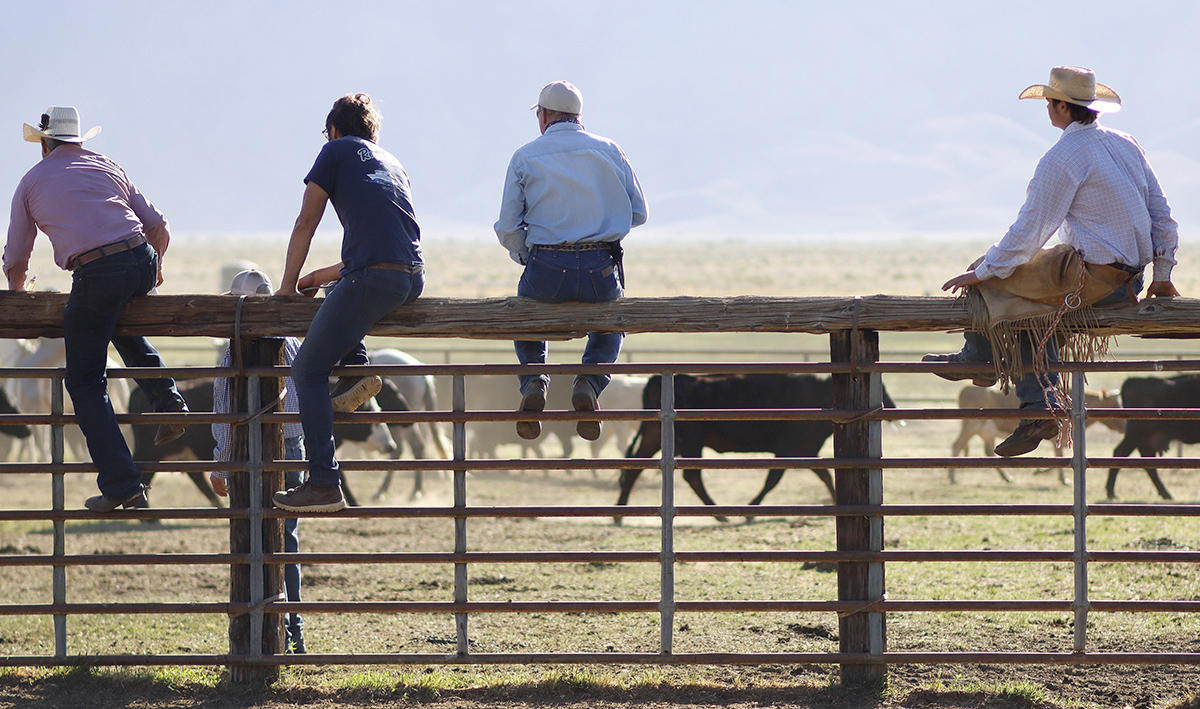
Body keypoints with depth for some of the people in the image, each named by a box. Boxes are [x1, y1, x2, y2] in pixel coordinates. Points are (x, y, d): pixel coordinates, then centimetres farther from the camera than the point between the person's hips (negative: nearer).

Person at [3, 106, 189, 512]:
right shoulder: (107, 168, 23)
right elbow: (159, 229, 22)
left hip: (94, 277, -4)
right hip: (141, 264, 4)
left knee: (85, 383, 6)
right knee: (121, 324, 39)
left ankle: (121, 483, -4)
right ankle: (166, 399, 20)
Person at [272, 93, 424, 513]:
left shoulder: (337, 151, 12)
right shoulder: (393, 164, 31)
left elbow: (306, 223, 11)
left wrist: (288, 285, 21)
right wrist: (320, 278, 39)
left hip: (372, 280, -7)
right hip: (414, 280, 7)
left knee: (308, 372, 0)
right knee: (348, 285, 39)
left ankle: (324, 484, -11)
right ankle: (354, 369, 16)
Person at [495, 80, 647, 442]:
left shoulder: (525, 157, 4)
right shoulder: (609, 151, 8)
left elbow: (508, 229, 1)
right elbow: (638, 213, 11)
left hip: (546, 273, -1)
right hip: (600, 272, 1)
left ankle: (533, 379, 8)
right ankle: (590, 382, 5)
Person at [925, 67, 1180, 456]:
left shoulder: (1062, 158, -15)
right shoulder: (1126, 144, 10)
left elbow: (1029, 230, -15)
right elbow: (1161, 213, 13)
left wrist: (982, 273, -5)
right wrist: (1162, 275, 21)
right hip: (1130, 277, 8)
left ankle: (978, 356, 29)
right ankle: (1039, 408, 17)